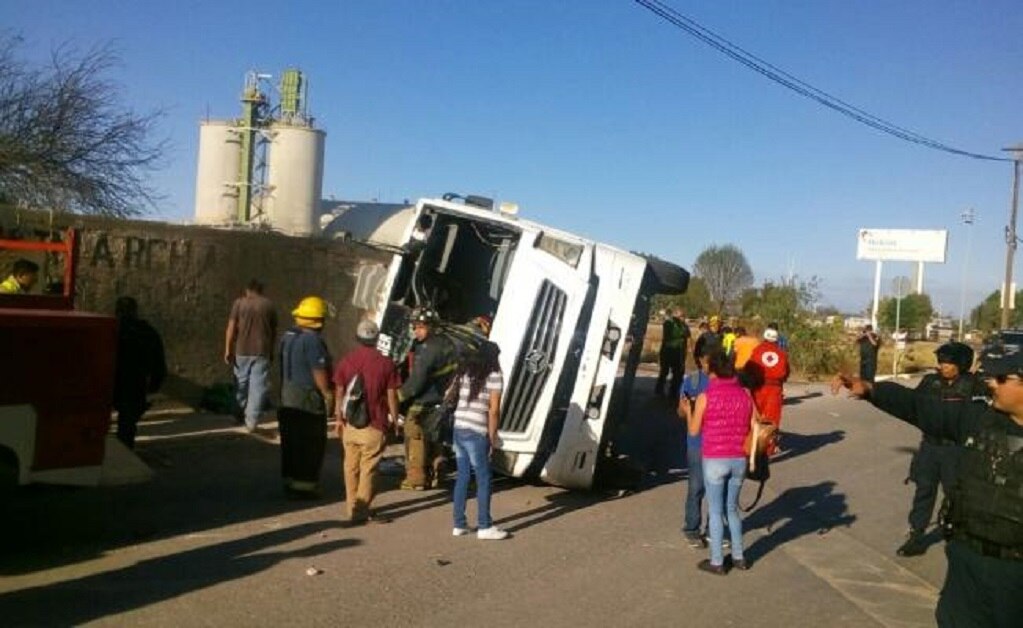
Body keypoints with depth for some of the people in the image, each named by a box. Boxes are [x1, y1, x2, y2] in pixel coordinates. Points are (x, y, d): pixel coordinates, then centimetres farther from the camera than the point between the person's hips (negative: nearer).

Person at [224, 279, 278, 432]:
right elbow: (274, 331, 10)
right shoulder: (269, 305, 5)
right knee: (258, 386, 0)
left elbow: (231, 328, -5)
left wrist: (228, 350, -1)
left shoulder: (239, 303, 1)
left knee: (241, 384, 16)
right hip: (262, 351, -1)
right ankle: (252, 421, -4)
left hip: (242, 350, 1)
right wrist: (271, 350, 21)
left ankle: (242, 415, 29)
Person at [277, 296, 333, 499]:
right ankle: (305, 485, 4)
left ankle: (290, 481, 23)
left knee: (291, 442, 15)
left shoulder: (288, 336, 9)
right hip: (308, 398, -9)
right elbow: (320, 373, -20)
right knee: (311, 444, 1)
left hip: (287, 396, 9)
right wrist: (329, 396, -13)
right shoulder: (313, 340, -19)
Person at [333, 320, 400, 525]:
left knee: (351, 467, 13)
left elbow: (339, 393, 6)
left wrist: (339, 419, 15)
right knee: (368, 469, 2)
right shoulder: (385, 364, -7)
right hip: (374, 426, -3)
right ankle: (361, 510, 1)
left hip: (350, 424, 3)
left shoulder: (345, 361, 2)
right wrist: (394, 419, 8)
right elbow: (391, 396, -4)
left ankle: (352, 507, 21)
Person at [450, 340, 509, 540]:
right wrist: (492, 437, -2)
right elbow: (494, 410, -8)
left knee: (462, 476, 13)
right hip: (476, 432, -6)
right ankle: (484, 527, 6)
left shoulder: (464, 371, 14)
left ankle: (459, 524, 17)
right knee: (483, 479, 2)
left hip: (458, 429, 7)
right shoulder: (494, 375, -5)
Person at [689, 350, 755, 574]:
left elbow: (694, 430, -3)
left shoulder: (705, 397, -11)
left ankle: (717, 562, 13)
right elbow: (752, 428, 4)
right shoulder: (745, 395, 0)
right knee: (732, 508, 19)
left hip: (715, 460, -4)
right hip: (739, 460, 4)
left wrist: (689, 411, 13)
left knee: (715, 511, 7)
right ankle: (738, 557, 27)